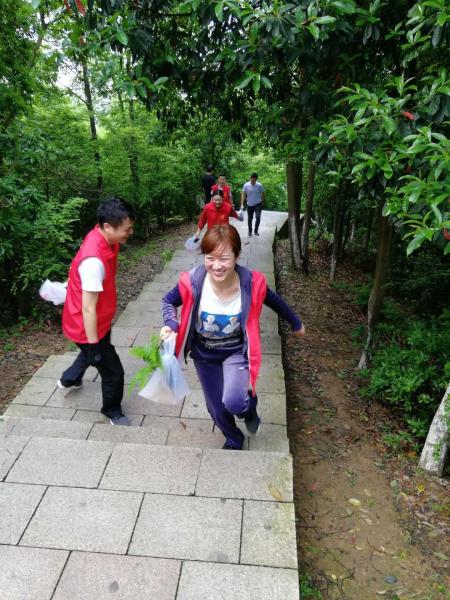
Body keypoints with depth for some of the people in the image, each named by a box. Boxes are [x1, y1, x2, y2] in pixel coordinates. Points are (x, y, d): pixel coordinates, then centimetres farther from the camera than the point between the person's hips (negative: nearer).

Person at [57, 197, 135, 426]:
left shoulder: (103, 237, -9)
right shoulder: (94, 260, -38)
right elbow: (88, 309, -31)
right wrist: (94, 345, -22)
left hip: (99, 321, 9)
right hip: (87, 326, -9)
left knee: (92, 353, 35)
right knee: (113, 372, 8)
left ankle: (69, 380, 63)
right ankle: (112, 411, 35)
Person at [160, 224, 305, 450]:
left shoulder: (252, 283, -27)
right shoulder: (192, 282, -27)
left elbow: (276, 302, -5)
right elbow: (168, 301, -5)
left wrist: (296, 324, 12)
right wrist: (170, 324, -27)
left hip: (236, 351, -2)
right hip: (204, 354, 2)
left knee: (234, 403, -25)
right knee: (216, 407, 16)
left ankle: (249, 406, 17)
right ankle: (234, 440, 52)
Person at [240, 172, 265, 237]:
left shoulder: (259, 185, -9)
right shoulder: (246, 185, -8)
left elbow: (263, 193, 4)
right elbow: (243, 195, -9)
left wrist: (262, 201, 8)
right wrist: (242, 204, -17)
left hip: (258, 204, -1)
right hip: (249, 204, 1)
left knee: (258, 217, -16)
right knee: (250, 219, 11)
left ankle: (256, 230, 0)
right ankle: (250, 231, 28)